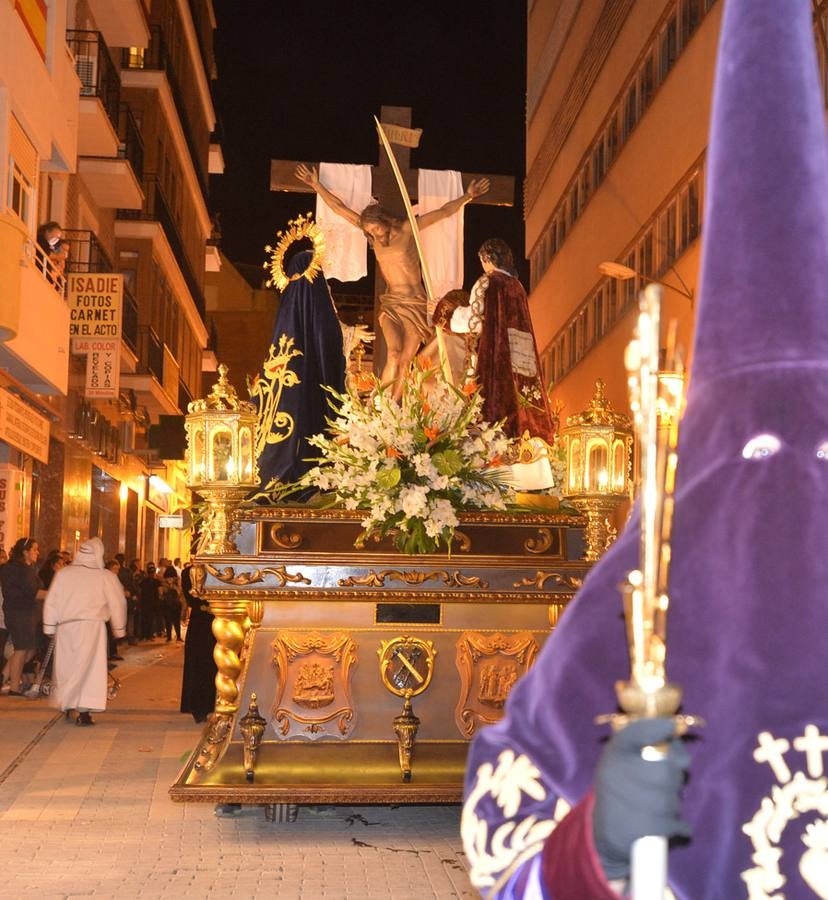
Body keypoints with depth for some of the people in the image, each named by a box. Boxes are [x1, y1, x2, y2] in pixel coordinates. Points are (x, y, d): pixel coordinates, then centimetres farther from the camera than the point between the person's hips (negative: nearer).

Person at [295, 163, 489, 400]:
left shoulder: (407, 229, 1)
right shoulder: (374, 235, 9)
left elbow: (444, 212, 6)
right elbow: (340, 208, 14)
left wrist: (468, 195, 4)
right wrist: (316, 185, 16)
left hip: (415, 304, -1)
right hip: (391, 304, 1)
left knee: (404, 362, -5)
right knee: (393, 354, -21)